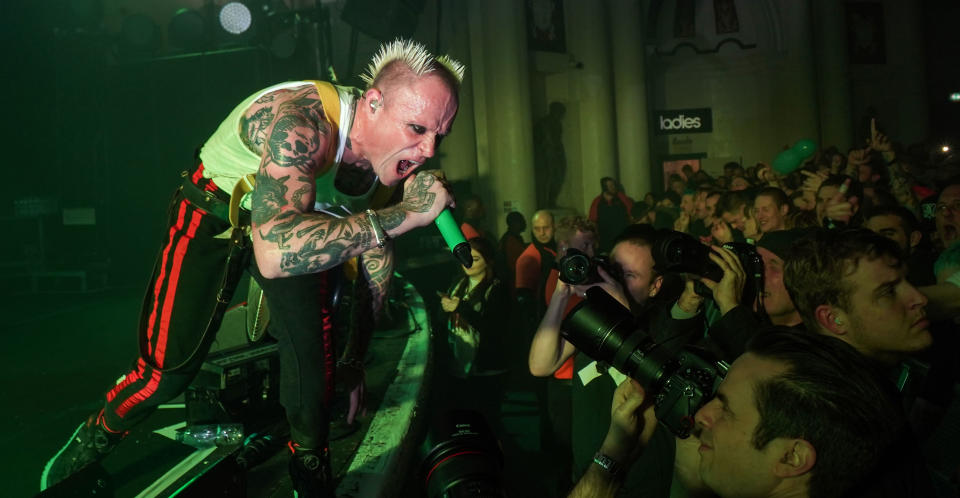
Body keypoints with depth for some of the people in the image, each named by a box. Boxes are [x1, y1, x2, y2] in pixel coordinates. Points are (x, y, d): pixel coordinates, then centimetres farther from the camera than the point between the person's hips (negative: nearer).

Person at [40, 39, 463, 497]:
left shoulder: (389, 152, -17)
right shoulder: (299, 122, -39)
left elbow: (378, 262, -4)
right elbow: (275, 252, -53)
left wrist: (354, 359, 1)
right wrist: (404, 214, -50)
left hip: (293, 222, 5)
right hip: (212, 215, -4)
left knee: (314, 356, -11)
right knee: (169, 371, -9)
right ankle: (96, 436, 25)